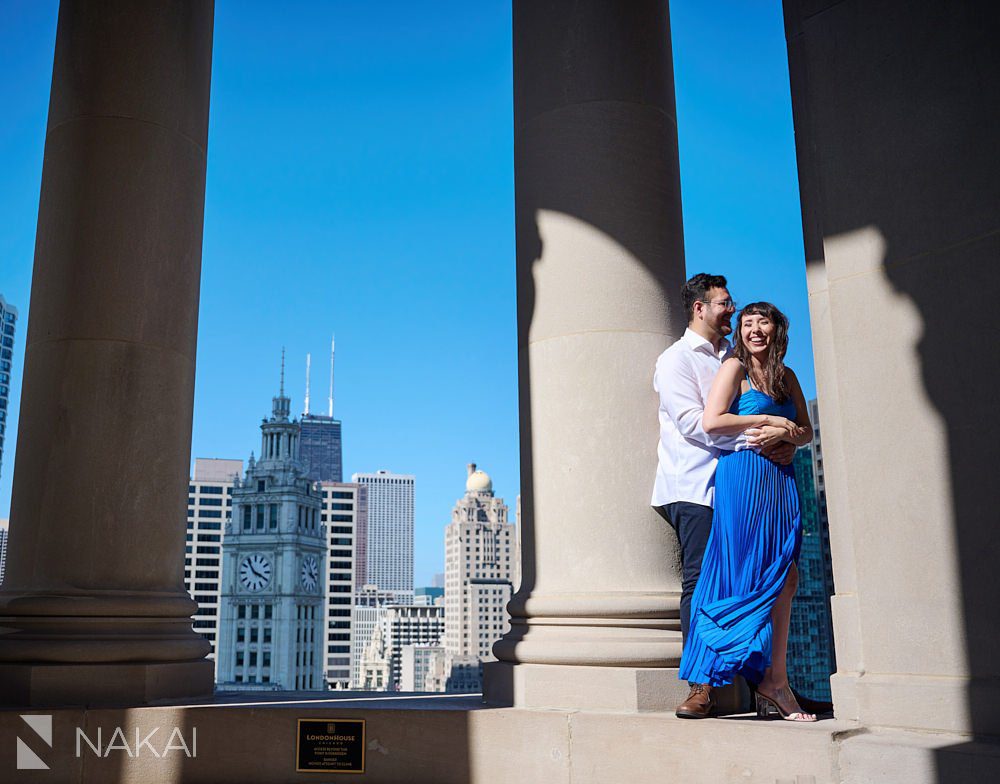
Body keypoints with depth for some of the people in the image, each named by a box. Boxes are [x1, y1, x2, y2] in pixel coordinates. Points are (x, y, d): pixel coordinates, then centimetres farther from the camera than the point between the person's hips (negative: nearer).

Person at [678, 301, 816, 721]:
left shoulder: (786, 376, 19)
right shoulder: (735, 367, 1)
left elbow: (806, 432, 19)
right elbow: (710, 422, -12)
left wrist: (786, 433, -4)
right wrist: (769, 419, -6)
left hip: (781, 479, 6)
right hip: (744, 477, -6)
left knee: (783, 578, 0)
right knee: (758, 577, -7)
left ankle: (771, 681, 5)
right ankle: (774, 682, 0)